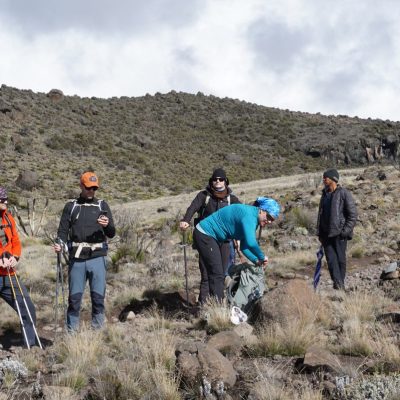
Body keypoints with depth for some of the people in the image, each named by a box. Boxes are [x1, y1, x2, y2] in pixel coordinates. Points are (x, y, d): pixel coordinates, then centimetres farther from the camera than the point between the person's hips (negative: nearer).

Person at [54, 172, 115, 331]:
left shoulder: (102, 205, 11)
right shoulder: (71, 206, 12)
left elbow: (111, 234, 7)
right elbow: (63, 230, 11)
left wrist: (107, 225, -16)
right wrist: (60, 244, -9)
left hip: (97, 258, 0)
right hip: (76, 258, 0)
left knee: (98, 296, -2)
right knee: (74, 297, 1)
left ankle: (98, 329, 7)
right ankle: (71, 332, 9)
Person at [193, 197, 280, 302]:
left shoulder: (253, 219, 6)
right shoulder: (249, 214, -24)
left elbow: (244, 246, 11)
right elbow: (251, 243, -37)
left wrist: (256, 261, -3)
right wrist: (262, 257, -21)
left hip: (210, 236, 10)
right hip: (204, 235, -10)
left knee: (218, 273, 14)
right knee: (217, 274, -11)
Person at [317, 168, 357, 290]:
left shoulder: (344, 193, -6)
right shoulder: (325, 194, 15)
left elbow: (353, 214, -8)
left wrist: (346, 231, -14)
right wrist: (320, 233, 15)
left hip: (339, 233, -5)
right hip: (326, 233, 5)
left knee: (340, 259, 2)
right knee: (331, 259, -7)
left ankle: (340, 284, 10)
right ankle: (337, 282, -14)